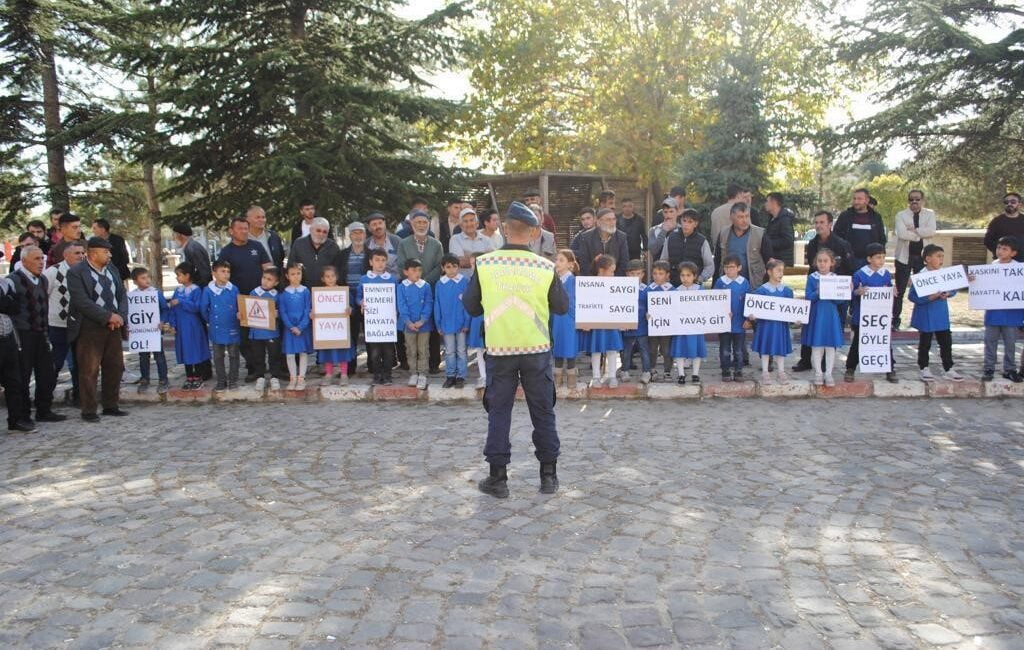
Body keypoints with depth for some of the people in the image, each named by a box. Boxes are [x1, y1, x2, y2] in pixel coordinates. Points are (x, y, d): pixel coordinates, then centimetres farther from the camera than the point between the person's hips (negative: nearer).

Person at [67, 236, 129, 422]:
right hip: (89, 329, -6)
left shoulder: (111, 270, 11)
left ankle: (110, 406, 23)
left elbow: (122, 296, 11)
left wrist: (120, 317, -7)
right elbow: (82, 302, -19)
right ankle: (88, 411, 7)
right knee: (89, 371, -1)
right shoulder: (76, 272, -10)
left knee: (115, 368, 11)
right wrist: (108, 316, -19)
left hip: (113, 328, 7)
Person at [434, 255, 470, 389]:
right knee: (449, 351, 12)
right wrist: (438, 325, 3)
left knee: (461, 351, 9)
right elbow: (437, 305, 4)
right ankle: (450, 376, 21)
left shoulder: (465, 282, -9)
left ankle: (461, 376, 17)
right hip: (447, 324, 2)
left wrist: (467, 322, -10)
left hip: (461, 323, -2)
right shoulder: (440, 284, -1)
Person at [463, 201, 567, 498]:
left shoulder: (484, 264, -8)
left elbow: (471, 306, 1)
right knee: (543, 411, 12)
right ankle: (549, 474, 20)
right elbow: (562, 307, 2)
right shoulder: (545, 267, -8)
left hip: (499, 349, 0)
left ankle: (498, 477, 13)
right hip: (536, 350, 0)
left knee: (499, 411, 10)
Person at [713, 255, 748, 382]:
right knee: (725, 350, 7)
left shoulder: (744, 283, -1)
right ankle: (726, 371, 17)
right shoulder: (720, 282, -4)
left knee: (739, 350, 9)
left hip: (739, 323, 1)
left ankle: (738, 371, 19)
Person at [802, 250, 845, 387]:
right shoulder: (812, 278, 0)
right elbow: (807, 297, -7)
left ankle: (828, 374, 15)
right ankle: (818, 373, 15)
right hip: (816, 315, -1)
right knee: (816, 346, 3)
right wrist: (817, 292, -24)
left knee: (831, 346, 5)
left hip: (831, 316, 1)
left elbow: (840, 300, -2)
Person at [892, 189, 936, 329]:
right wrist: (922, 234, -12)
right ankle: (895, 319, 8)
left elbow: (931, 231, -12)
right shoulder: (901, 215, 0)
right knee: (899, 290, 2)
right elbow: (901, 233, -17)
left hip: (922, 256, 1)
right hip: (904, 257, -1)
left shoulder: (929, 214, 5)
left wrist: (914, 230, -16)